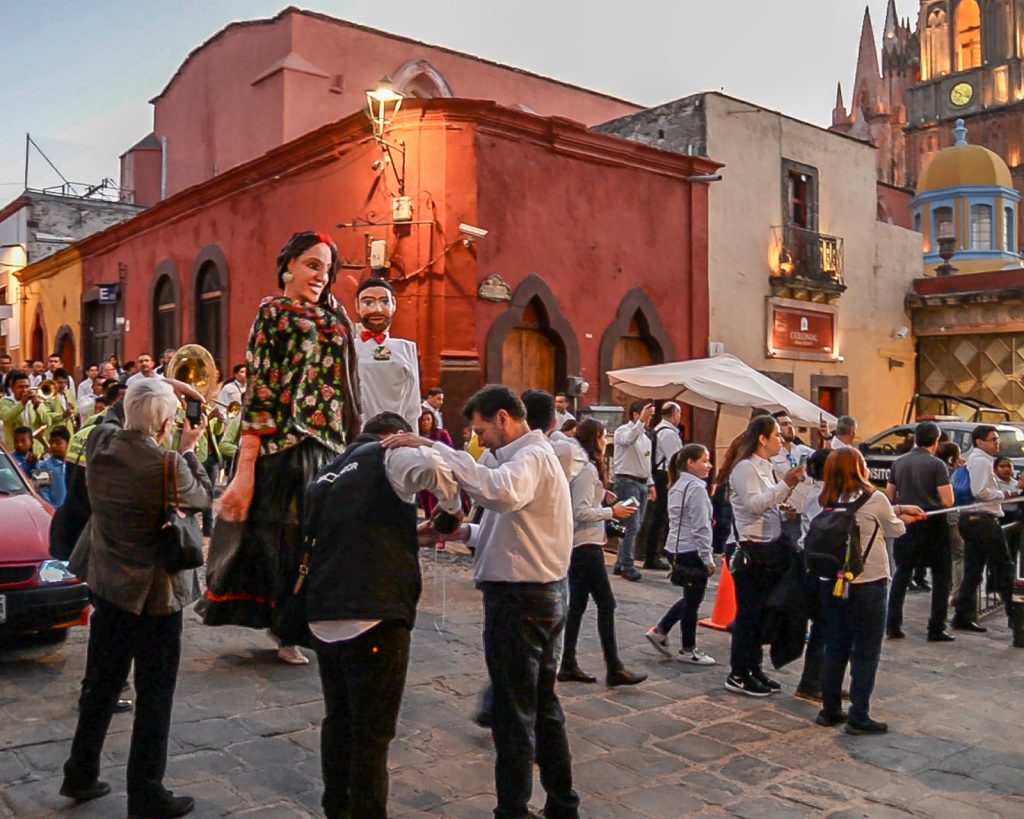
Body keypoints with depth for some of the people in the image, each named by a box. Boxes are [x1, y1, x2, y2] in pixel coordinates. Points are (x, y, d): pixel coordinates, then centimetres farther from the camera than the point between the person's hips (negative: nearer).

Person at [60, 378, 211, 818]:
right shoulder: (168, 464, -25)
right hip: (154, 590, -7)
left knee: (101, 683, 21)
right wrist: (188, 451, 0)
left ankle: (80, 774, 34)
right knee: (154, 694, 7)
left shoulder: (100, 442, -7)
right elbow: (202, 499, -7)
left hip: (107, 582, 7)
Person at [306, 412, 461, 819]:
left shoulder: (330, 472, 20)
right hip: (373, 617, -8)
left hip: (324, 617, 8)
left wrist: (414, 533, 29)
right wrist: (453, 505, -6)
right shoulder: (390, 454, -2)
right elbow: (430, 467, -24)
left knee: (338, 720, 22)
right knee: (373, 732, 3)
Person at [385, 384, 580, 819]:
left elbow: (502, 492, -40)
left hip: (518, 598, -10)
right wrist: (468, 532, 3)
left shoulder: (530, 456, -17)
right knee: (544, 706, 19)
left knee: (514, 714, 2)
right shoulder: (533, 455, 16)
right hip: (544, 593, 10)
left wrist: (434, 449, -40)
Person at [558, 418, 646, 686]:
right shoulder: (588, 470, -16)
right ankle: (614, 669, 2)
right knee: (606, 604, -3)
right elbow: (581, 512, -22)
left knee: (577, 605, 12)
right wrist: (612, 512, -13)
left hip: (577, 545, 10)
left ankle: (568, 665, 17)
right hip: (586, 546, -10)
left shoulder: (580, 467, 13)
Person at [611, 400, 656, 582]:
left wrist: (650, 484, 18)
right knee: (631, 526, -11)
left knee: (635, 526, 10)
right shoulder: (623, 431, -6)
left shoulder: (645, 436, 18)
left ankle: (621, 563, 19)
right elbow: (629, 440, -31)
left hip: (642, 483, 8)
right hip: (627, 482, -8)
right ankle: (628, 566, -6)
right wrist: (641, 421, -35)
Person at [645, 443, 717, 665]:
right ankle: (688, 650, 16)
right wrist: (708, 558, -14)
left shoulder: (677, 486, 12)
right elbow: (700, 527, -19)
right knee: (693, 600, 5)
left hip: (676, 549, 9)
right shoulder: (696, 488, -17)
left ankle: (659, 630, 18)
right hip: (692, 552, -9)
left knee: (690, 597, 20)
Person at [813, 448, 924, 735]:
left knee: (835, 649, 15)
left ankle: (829, 710, 21)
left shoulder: (827, 502, 3)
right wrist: (904, 519, 25)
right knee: (865, 653, 5)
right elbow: (895, 530, 5)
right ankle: (859, 716, 7)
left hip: (831, 583, 6)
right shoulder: (874, 500, -13)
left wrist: (898, 509, 18)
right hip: (867, 585, -6)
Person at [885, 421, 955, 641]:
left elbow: (890, 497, 9)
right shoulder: (936, 465, -12)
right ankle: (936, 629, 8)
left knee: (902, 573, 15)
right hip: (932, 525, -4)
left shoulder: (898, 463, 3)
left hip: (906, 524, 4)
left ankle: (893, 625, 11)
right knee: (940, 575, 9)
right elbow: (948, 501, -15)